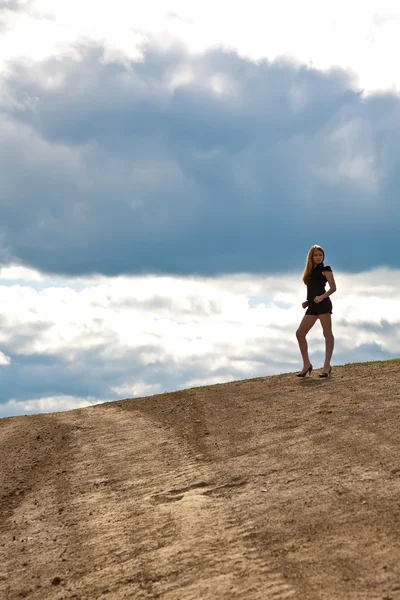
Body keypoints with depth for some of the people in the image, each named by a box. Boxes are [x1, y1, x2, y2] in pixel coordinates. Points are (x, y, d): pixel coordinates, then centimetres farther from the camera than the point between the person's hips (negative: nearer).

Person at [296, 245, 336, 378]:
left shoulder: (325, 270, 5)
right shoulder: (310, 272, 24)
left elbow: (333, 287, -5)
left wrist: (322, 297, -20)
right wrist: (307, 302, 9)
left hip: (323, 304, -8)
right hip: (312, 307, 8)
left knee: (327, 333, -10)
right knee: (300, 333, 0)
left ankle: (327, 365, -16)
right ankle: (306, 364, 6)